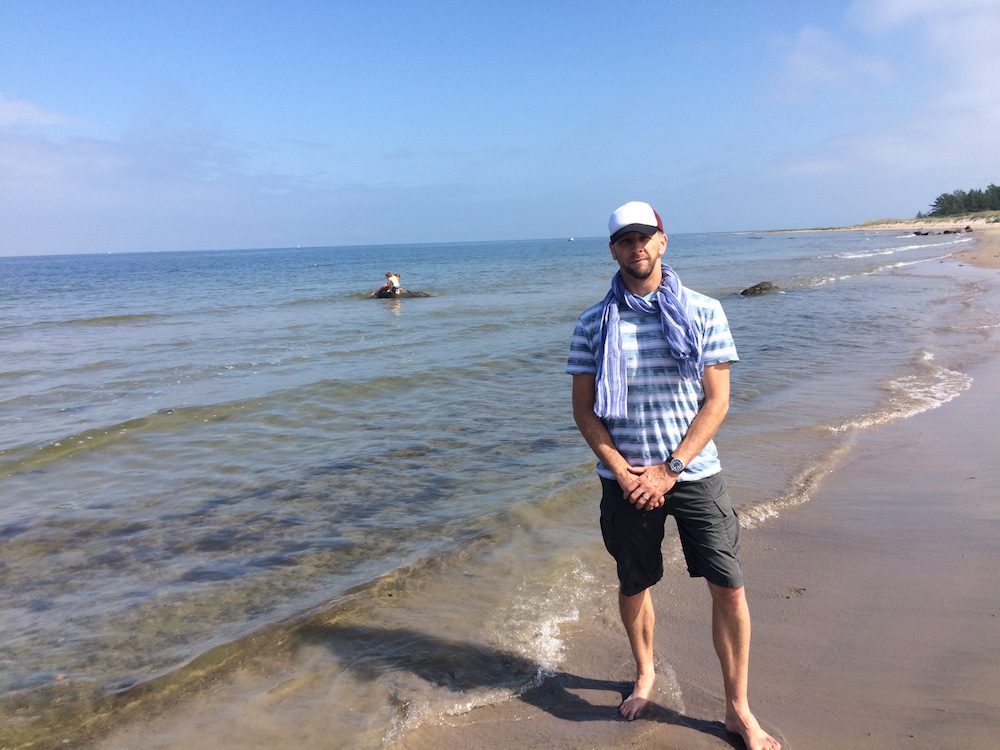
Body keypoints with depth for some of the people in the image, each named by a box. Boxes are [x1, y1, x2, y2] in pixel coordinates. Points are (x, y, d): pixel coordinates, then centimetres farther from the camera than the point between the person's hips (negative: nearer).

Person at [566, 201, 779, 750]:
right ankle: (644, 674, 41)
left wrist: (671, 469, -12)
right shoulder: (594, 323, 0)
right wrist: (623, 473, -11)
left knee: (729, 587, -1)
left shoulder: (704, 312, -2)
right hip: (625, 478, 1)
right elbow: (584, 410, 0)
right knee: (633, 585, 13)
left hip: (693, 472, 0)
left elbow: (717, 401, -5)